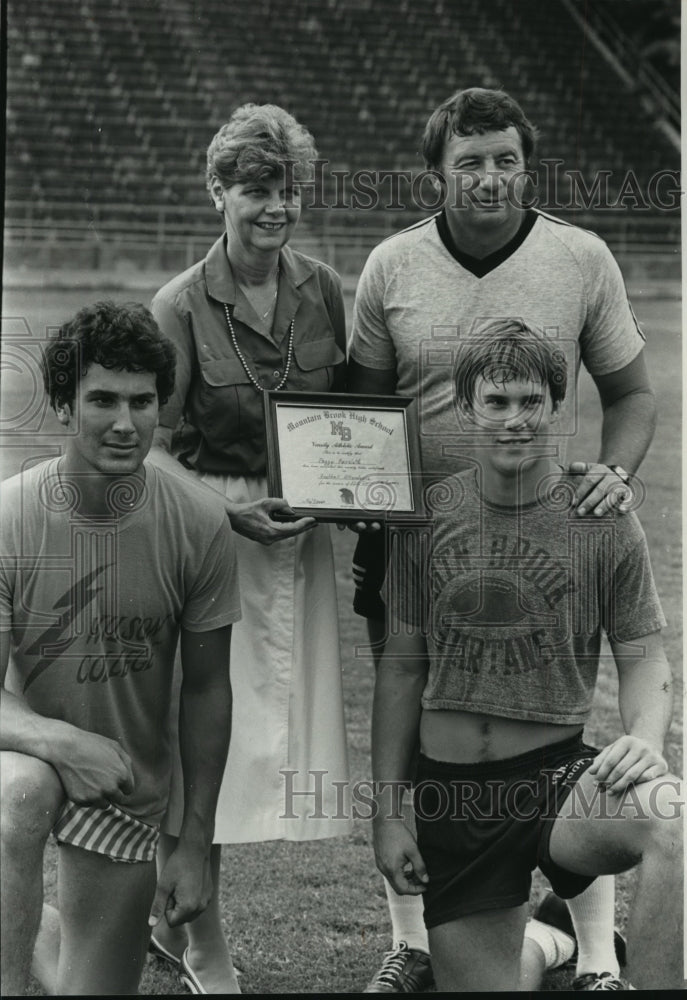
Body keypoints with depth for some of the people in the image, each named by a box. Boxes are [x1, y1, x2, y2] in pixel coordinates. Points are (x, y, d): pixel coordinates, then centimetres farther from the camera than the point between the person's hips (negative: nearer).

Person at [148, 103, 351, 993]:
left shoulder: (324, 292, 3)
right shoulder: (180, 308, -9)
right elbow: (156, 451, -6)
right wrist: (231, 504, -20)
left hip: (301, 536, 5)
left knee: (277, 728, 9)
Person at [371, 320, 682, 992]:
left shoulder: (603, 523, -3)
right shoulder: (428, 517, 2)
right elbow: (402, 668, 8)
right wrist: (387, 813, 5)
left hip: (560, 773, -2)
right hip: (453, 797, 2)